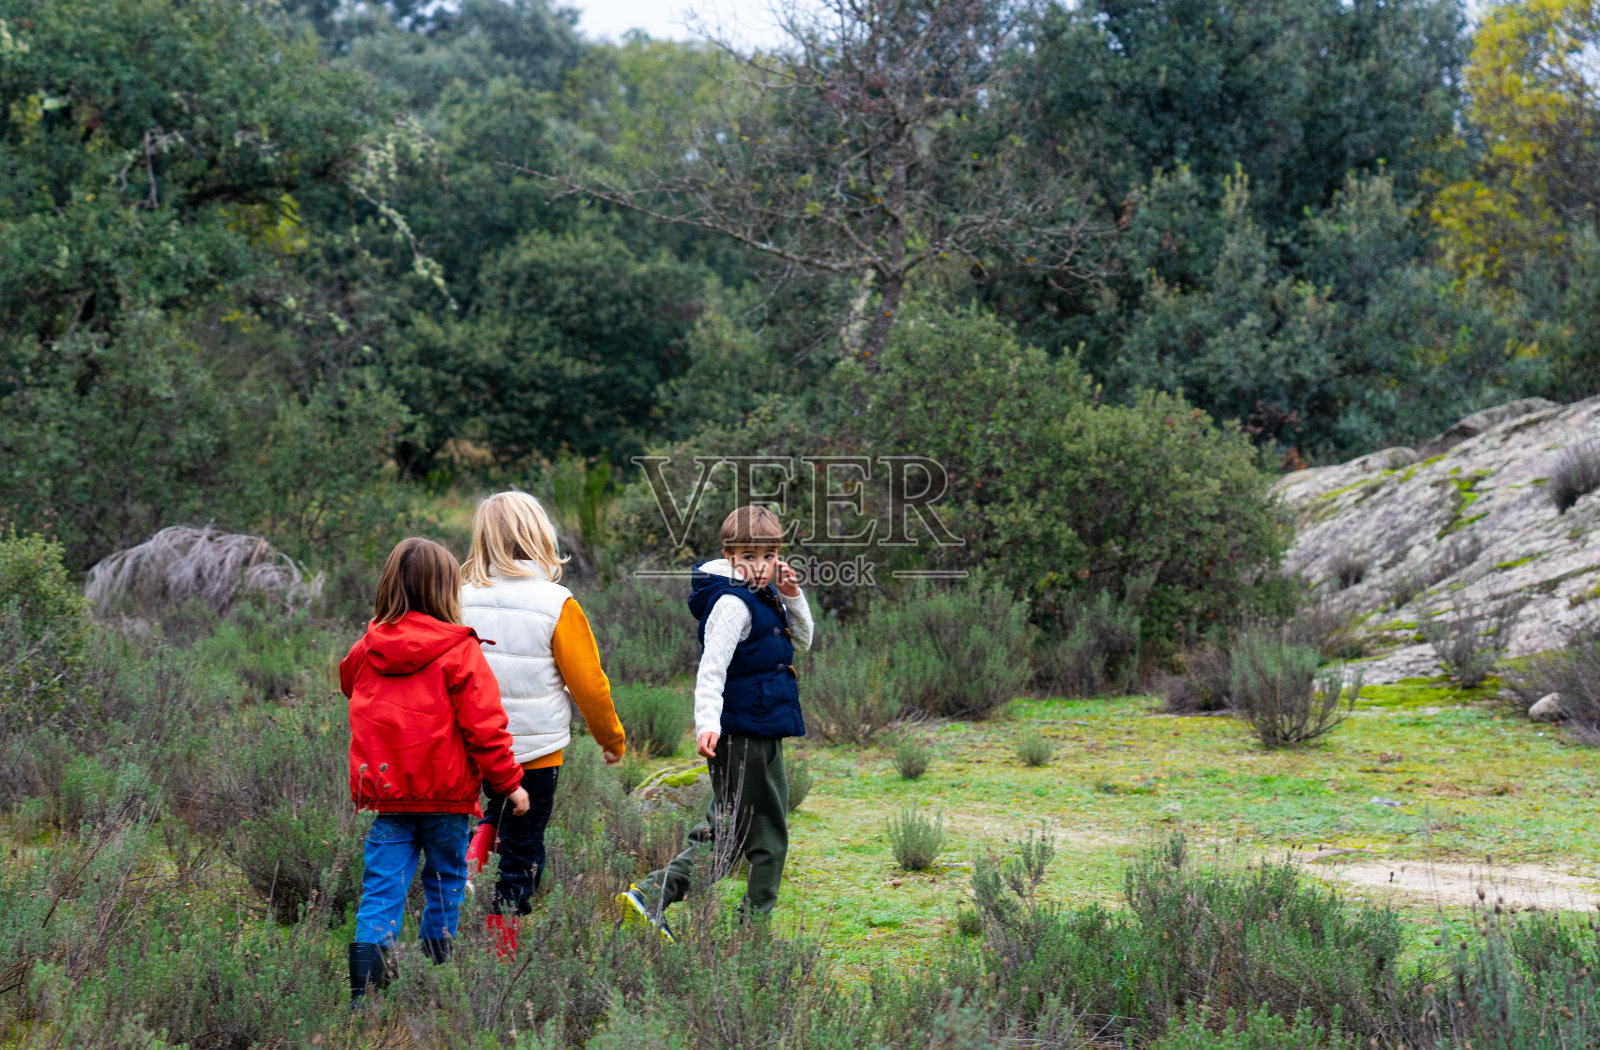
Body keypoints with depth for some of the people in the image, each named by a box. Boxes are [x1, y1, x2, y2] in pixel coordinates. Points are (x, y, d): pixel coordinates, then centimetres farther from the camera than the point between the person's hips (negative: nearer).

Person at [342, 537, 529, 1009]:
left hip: (382, 792, 3)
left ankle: (363, 995, -10)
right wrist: (508, 781, -2)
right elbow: (483, 726, -10)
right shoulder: (460, 652, -10)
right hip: (445, 793, -3)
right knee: (445, 884, 12)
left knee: (381, 889, 1)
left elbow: (348, 684, 24)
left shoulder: (366, 650, 5)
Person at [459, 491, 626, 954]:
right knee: (522, 852, 9)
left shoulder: (462, 600, -7)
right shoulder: (556, 605, -15)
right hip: (535, 750, -3)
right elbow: (589, 685, -8)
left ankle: (478, 846, 9)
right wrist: (613, 739, 9)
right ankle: (502, 948, 11)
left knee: (502, 799, 34)